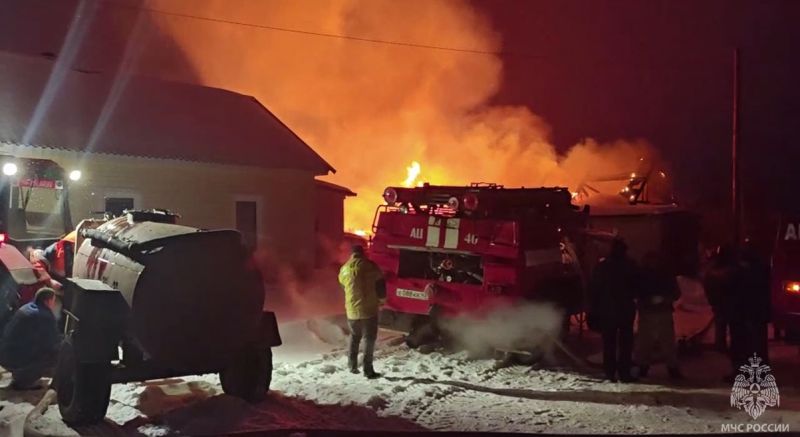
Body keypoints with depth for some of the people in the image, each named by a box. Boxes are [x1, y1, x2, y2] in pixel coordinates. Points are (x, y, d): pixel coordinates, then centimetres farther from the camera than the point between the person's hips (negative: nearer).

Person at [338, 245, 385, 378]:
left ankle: (352, 366, 22)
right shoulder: (369, 266, -6)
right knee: (369, 338, 1)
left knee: (354, 337, 21)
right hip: (368, 309, -4)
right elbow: (380, 284, -3)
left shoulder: (344, 269, 6)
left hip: (352, 310, 4)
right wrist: (381, 298, 15)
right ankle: (368, 369, -3)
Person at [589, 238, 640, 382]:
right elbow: (637, 286, 0)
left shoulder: (602, 265, -3)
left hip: (606, 308, 1)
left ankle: (610, 372, 8)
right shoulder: (631, 265, -5)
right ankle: (624, 373, 1)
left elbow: (594, 288, -3)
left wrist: (594, 307, 2)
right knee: (625, 342, 4)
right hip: (626, 308, -1)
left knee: (609, 342, 7)